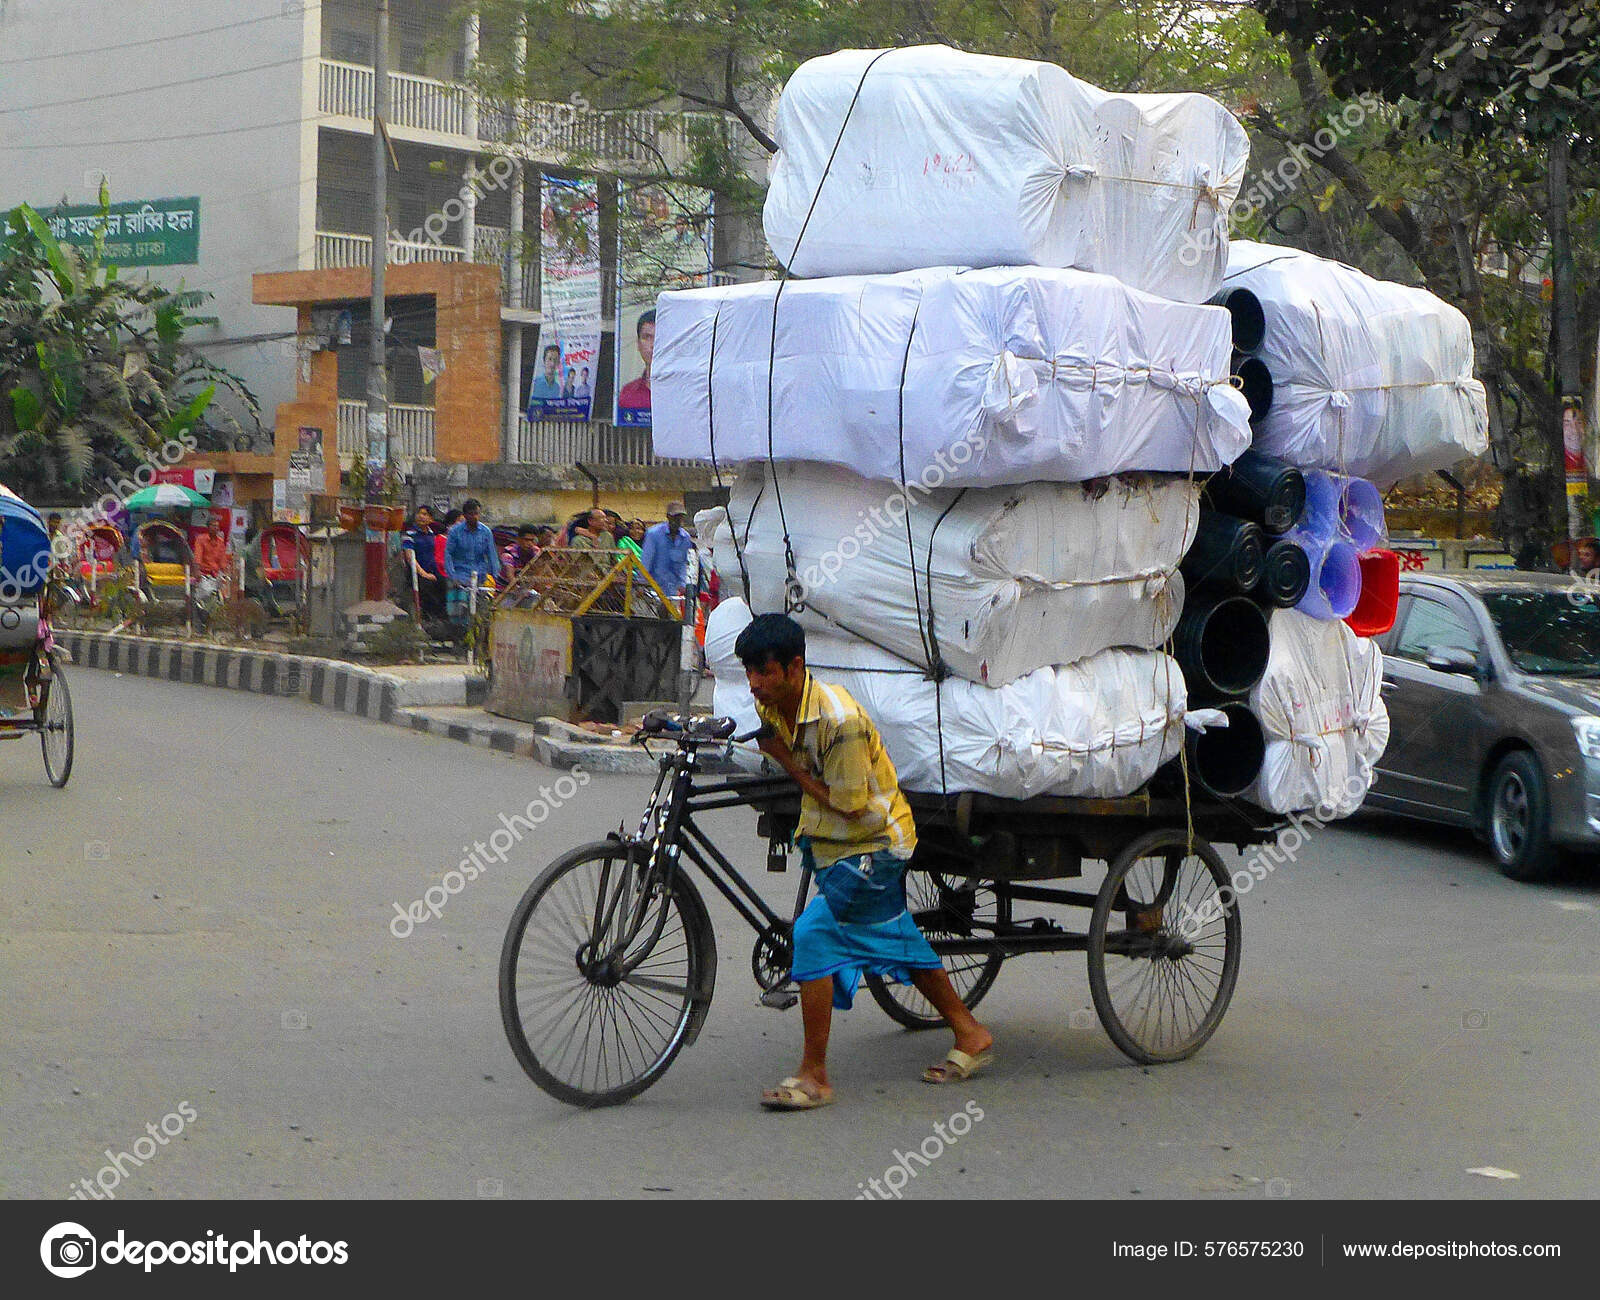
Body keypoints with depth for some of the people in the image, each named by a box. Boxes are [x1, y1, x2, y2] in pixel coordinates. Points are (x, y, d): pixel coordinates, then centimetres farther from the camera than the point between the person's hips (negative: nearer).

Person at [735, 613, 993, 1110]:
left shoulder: (839, 719, -30)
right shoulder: (770, 704, -5)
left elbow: (849, 804, -24)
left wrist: (787, 761, -20)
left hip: (870, 845, -9)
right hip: (831, 842, 9)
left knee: (815, 934, -17)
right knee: (892, 939, 18)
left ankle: (813, 1077, -10)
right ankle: (971, 1035, 34)